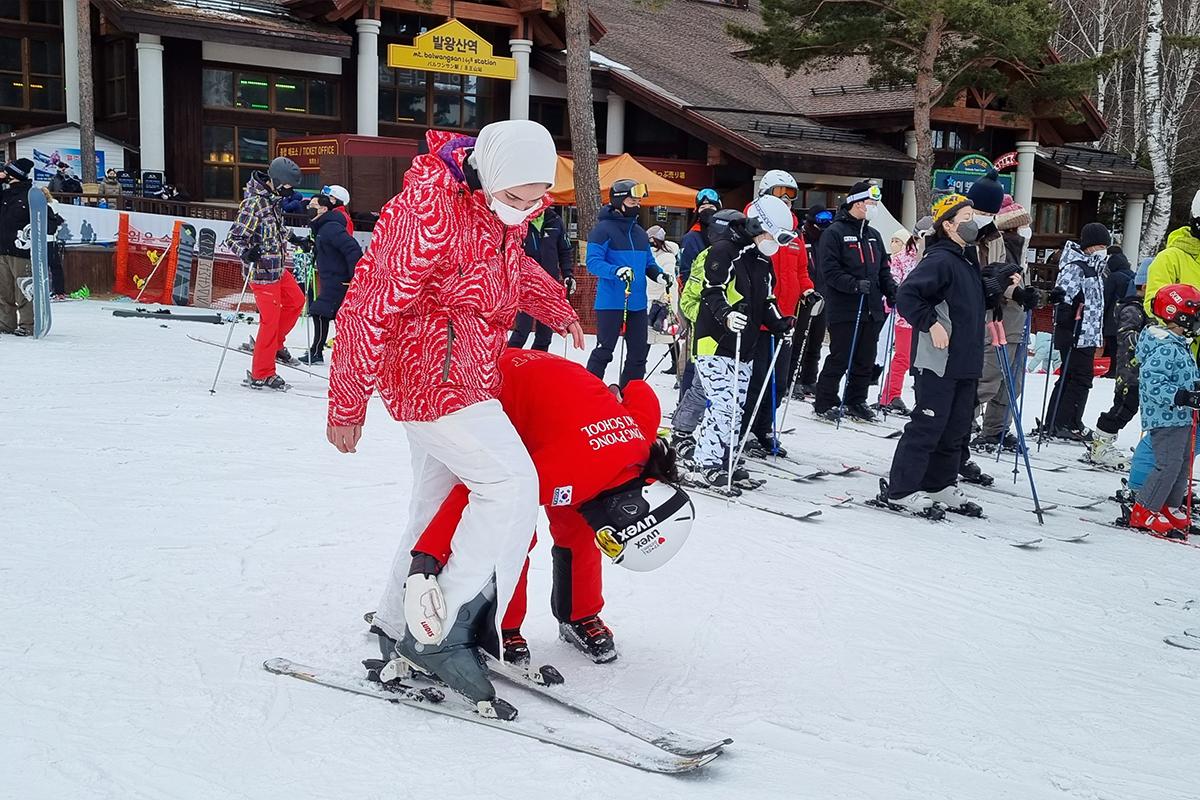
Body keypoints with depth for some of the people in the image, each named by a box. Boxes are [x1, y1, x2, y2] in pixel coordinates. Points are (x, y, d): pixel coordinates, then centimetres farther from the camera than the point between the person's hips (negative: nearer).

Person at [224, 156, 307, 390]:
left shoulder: (273, 199, 7)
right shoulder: (254, 204, -21)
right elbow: (233, 238, -23)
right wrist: (246, 253, -41)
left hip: (277, 268, 9)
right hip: (262, 271, -9)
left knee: (296, 301, 20)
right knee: (270, 319, -4)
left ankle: (274, 345, 33)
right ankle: (261, 375, 6)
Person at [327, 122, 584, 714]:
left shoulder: (502, 201, 1)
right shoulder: (429, 210, -26)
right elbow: (371, 308, -23)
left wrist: (556, 308, 22)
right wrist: (346, 406, -17)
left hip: (464, 371, 9)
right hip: (431, 373, -9)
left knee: (439, 493, 16)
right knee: (510, 483, -15)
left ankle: (398, 621, 31)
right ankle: (441, 632, -9)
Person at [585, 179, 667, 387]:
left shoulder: (640, 233, 15)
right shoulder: (603, 229, -8)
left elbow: (648, 262, 22)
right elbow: (593, 262, -16)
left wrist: (659, 274, -1)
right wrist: (616, 271, -33)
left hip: (637, 303, 7)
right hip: (610, 302, -7)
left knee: (638, 353, 10)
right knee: (604, 351, -6)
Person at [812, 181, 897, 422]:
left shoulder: (874, 235, 17)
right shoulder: (834, 233, -7)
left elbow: (883, 270, 20)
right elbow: (830, 271, -15)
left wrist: (891, 291, 4)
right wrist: (854, 285, -25)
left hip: (872, 310, 7)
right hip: (844, 310, -7)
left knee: (866, 361, 10)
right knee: (840, 359, -2)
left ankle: (856, 402, 23)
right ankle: (825, 403, 9)